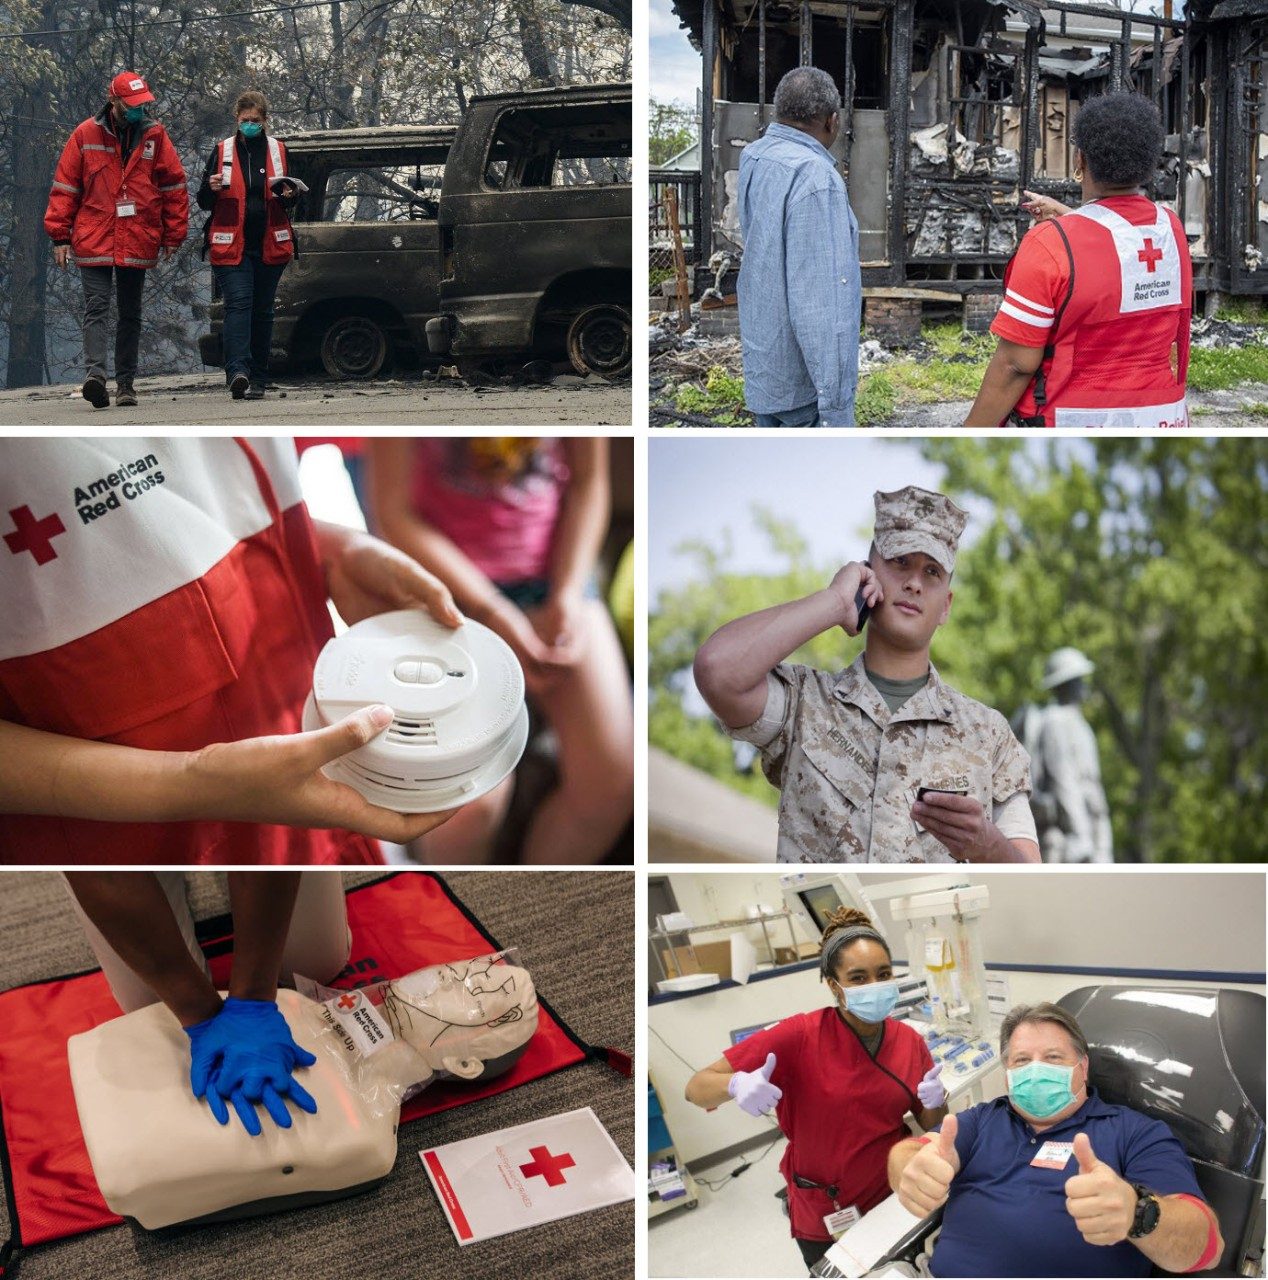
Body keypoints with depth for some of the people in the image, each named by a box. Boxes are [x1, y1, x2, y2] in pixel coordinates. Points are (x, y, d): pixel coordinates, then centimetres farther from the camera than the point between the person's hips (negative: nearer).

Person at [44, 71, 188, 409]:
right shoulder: (86, 135, 1)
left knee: (130, 315, 9)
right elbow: (64, 187, 3)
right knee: (96, 308, -12)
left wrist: (173, 235, 6)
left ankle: (126, 383, 15)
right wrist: (60, 236, 0)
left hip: (138, 243, 2)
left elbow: (174, 186, 8)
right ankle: (95, 373, -23)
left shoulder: (155, 135, 4)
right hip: (93, 242, -2)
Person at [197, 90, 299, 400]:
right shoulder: (222, 152, 8)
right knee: (238, 304, -16)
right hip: (231, 245, -2)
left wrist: (290, 194, -6)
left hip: (269, 246, 2)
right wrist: (212, 189, -13)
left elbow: (293, 194, 18)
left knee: (262, 310, 6)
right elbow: (203, 202, 10)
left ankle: (257, 380, 12)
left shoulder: (279, 151, 10)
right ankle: (237, 371, -28)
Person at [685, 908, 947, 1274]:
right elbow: (697, 1088, -21)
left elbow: (931, 1125, 4)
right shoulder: (800, 1035, -22)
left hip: (894, 1198, 3)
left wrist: (935, 1103, -19)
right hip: (825, 1217, -3)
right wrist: (737, 1085, -44)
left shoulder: (909, 1041, -9)